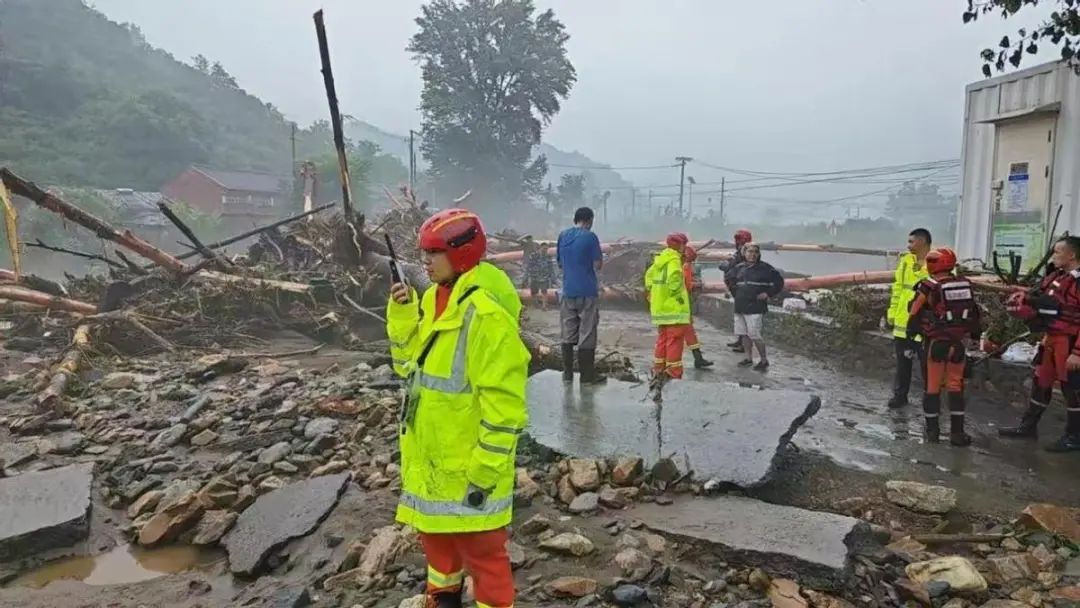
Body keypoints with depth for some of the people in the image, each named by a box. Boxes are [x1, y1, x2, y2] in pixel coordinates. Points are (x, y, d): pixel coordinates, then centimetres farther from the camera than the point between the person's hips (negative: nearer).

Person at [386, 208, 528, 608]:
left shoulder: (486, 313, -24)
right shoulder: (434, 298, 5)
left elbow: (504, 402, -25)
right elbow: (410, 362, 13)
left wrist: (485, 471, -22)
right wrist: (402, 315, -2)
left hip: (468, 462, -9)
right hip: (431, 454, 9)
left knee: (480, 548, 5)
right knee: (435, 530, 27)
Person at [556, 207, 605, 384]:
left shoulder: (562, 236, 8)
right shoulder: (590, 237, -8)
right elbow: (598, 265, -10)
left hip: (568, 291, 5)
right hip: (587, 292, -5)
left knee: (568, 334, 10)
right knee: (587, 334, 1)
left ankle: (567, 373, 15)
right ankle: (587, 375, 6)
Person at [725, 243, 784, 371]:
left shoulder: (765, 268, -4)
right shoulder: (739, 268, 10)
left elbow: (779, 282, -2)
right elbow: (728, 278, 27)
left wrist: (768, 294, -6)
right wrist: (734, 291, 18)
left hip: (755, 307, -6)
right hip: (740, 307, 6)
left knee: (756, 335, -8)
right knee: (744, 334, 11)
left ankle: (764, 360, 4)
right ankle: (748, 358, 22)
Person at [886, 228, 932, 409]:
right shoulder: (905, 261, 7)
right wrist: (892, 311, 8)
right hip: (903, 321, 5)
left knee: (927, 363, 7)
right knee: (902, 361, 14)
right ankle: (900, 394, 25)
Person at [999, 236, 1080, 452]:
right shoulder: (1056, 276, 9)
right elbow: (1039, 297, 23)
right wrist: (1022, 301, 1)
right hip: (1051, 339, 9)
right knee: (1040, 382, 16)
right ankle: (1028, 426, 28)